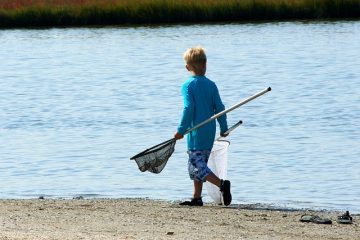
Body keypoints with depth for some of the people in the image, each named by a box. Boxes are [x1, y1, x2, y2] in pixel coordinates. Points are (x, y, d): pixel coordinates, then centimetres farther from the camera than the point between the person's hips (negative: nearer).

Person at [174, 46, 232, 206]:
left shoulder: (187, 86, -8)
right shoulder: (211, 85, 6)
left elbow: (189, 109, -17)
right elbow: (219, 108, 6)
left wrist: (181, 130, -13)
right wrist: (224, 128, 15)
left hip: (196, 132, -7)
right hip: (210, 132, 7)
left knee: (197, 167, -7)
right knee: (197, 165, 16)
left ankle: (222, 184, -24)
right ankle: (197, 198, 15)